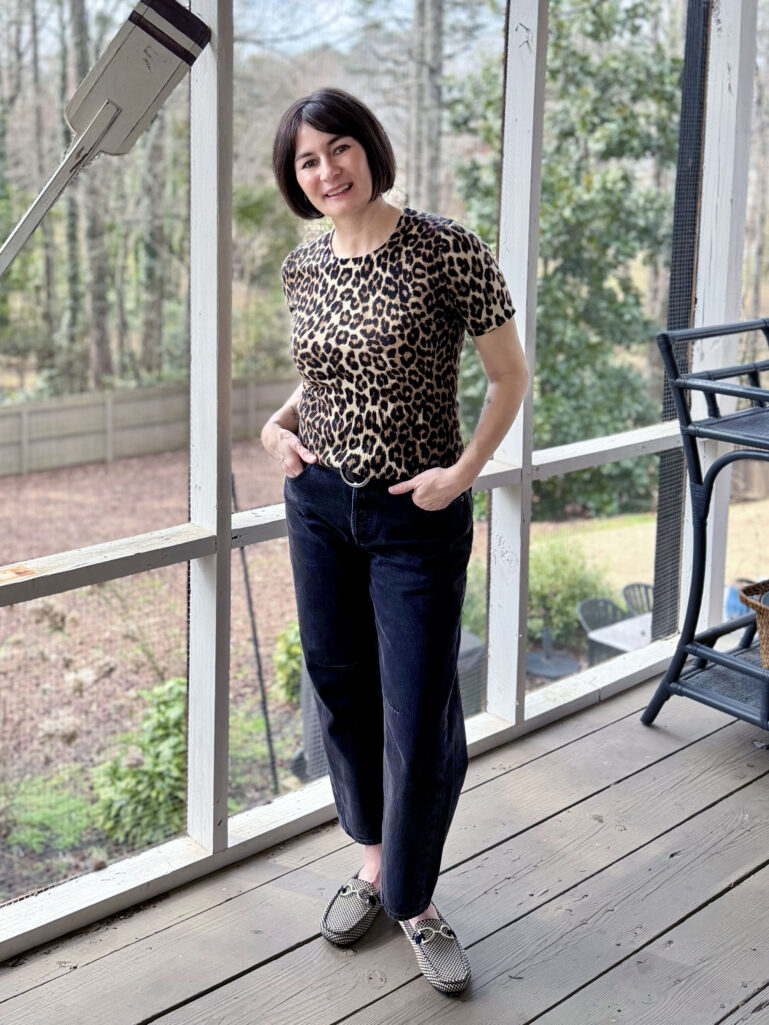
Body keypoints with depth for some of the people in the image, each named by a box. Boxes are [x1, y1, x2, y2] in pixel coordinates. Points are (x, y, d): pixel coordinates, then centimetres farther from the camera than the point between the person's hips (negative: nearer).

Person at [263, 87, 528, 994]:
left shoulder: (445, 250, -12)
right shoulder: (303, 267, 4)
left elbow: (510, 374, -5)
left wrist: (466, 468, -15)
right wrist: (280, 424, 2)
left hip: (417, 516, -5)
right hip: (319, 506, 5)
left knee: (419, 717, -1)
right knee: (342, 693, 14)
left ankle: (414, 900, 19)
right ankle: (373, 861, 34)